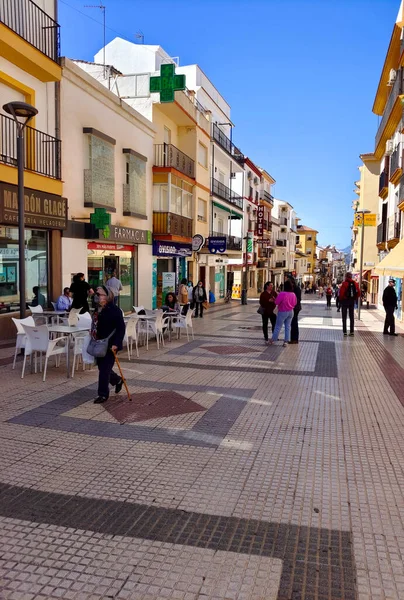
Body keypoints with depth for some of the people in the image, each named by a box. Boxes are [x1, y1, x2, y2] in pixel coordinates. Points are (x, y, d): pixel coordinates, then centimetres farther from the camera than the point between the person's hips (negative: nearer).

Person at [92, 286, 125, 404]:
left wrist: (116, 343, -25)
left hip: (110, 345, -8)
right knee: (101, 367, 16)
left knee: (104, 369, -4)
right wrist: (92, 336, 19)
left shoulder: (114, 310, -15)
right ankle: (118, 380, 41)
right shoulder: (97, 309, 9)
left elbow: (121, 328, -18)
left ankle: (103, 394, 7)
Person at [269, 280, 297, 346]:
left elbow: (276, 302, -17)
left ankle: (272, 340, 12)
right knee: (288, 326, 11)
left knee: (278, 326, 4)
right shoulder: (293, 294, -4)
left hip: (282, 312, -5)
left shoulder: (282, 294, -22)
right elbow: (295, 303, 8)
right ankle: (286, 341, 12)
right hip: (290, 312, 5)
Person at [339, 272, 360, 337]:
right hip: (352, 301, 4)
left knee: (344, 317, 3)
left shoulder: (345, 283, -12)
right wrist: (355, 298, 12)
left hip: (345, 300, -4)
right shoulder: (355, 283, 3)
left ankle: (345, 331, 0)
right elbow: (358, 293, 1)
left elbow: (341, 292, -17)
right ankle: (351, 331, 11)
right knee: (351, 317, 12)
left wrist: (341, 299, -1)